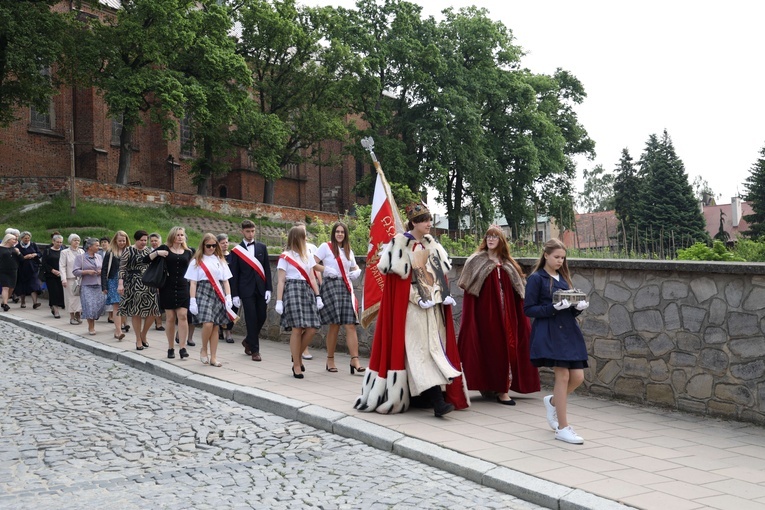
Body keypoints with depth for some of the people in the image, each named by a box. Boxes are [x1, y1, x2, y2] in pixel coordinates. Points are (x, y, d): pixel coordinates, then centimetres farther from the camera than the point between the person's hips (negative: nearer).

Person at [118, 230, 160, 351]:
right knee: (136, 313, 1)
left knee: (153, 311, -2)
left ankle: (143, 336, 17)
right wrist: (120, 283, -16)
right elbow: (122, 268, -7)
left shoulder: (149, 250, 11)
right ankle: (138, 340, 10)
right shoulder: (128, 250, -3)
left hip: (149, 284, 5)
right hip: (134, 285, -5)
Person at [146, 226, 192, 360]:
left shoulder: (187, 252, 11)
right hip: (168, 288, -1)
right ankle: (170, 348, 13)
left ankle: (183, 348, -8)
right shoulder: (165, 249, 4)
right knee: (170, 318, 2)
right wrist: (157, 252, -14)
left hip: (183, 287, 1)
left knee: (182, 316, -8)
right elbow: (146, 260, 0)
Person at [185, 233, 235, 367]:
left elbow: (226, 281, 12)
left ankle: (213, 358, 8)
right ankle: (203, 350, 7)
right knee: (208, 324, -18)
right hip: (203, 293, -3)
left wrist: (228, 297, 2)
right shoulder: (197, 261, 5)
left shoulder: (220, 260, 13)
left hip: (218, 294, 3)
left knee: (215, 326, 1)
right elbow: (193, 283, 1)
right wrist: (192, 301, -5)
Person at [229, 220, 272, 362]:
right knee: (251, 319, -3)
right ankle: (255, 350, 5)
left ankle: (248, 341, 29)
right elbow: (234, 274, 1)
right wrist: (235, 294, -3)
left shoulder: (262, 247, 9)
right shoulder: (237, 250, 2)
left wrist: (268, 288, -1)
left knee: (261, 317, 5)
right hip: (246, 290, -3)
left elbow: (267, 269, 7)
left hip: (261, 288, 3)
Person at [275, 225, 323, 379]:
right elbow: (281, 281, -2)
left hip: (307, 291, 6)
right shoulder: (285, 257, 2)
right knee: (297, 329, -10)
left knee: (312, 328, -4)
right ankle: (296, 366, 0)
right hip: (292, 290, -6)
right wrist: (279, 301, -8)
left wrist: (318, 296, 9)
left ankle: (297, 355, 19)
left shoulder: (307, 256, 18)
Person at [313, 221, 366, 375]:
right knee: (335, 324, -3)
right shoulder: (326, 247, 3)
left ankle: (355, 361, -10)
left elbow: (355, 267, 26)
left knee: (350, 324, -6)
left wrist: (357, 272, 4)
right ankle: (330, 360, 11)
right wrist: (326, 269, -17)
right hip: (331, 285, -5)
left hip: (346, 287, 5)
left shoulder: (348, 251, 20)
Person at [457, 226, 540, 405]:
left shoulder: (508, 264, 14)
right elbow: (469, 289, -3)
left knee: (507, 347, 0)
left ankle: (501, 388, 7)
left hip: (506, 313, 4)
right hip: (485, 312, -4)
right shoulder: (476, 261, 2)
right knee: (490, 347, -4)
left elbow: (519, 291, 15)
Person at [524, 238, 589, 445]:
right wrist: (554, 308, -19)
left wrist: (579, 307, -4)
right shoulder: (536, 278, -4)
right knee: (563, 375, -8)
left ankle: (552, 401, 31)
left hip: (569, 331, 7)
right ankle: (562, 428, 2)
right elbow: (529, 309, -8)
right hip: (549, 332, -7)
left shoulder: (564, 278, 16)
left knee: (578, 377, 1)